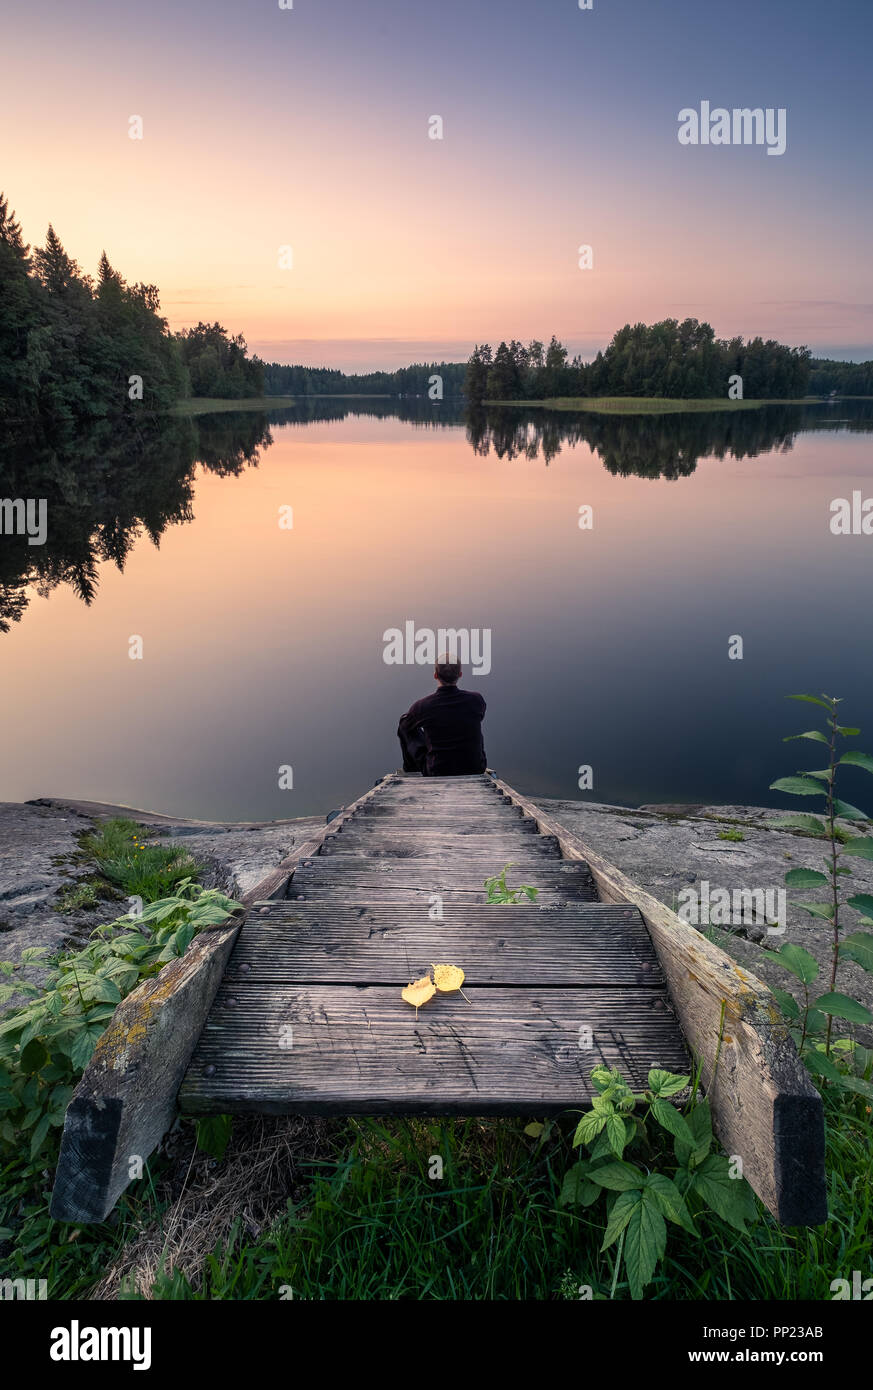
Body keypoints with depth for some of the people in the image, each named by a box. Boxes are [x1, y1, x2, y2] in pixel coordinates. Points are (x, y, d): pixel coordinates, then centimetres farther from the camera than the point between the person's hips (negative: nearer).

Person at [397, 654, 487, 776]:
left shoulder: (422, 706, -15)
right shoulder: (476, 700, -11)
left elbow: (403, 724, 9)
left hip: (435, 774, -1)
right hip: (475, 771, 2)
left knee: (404, 727, 17)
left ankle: (410, 770, 37)